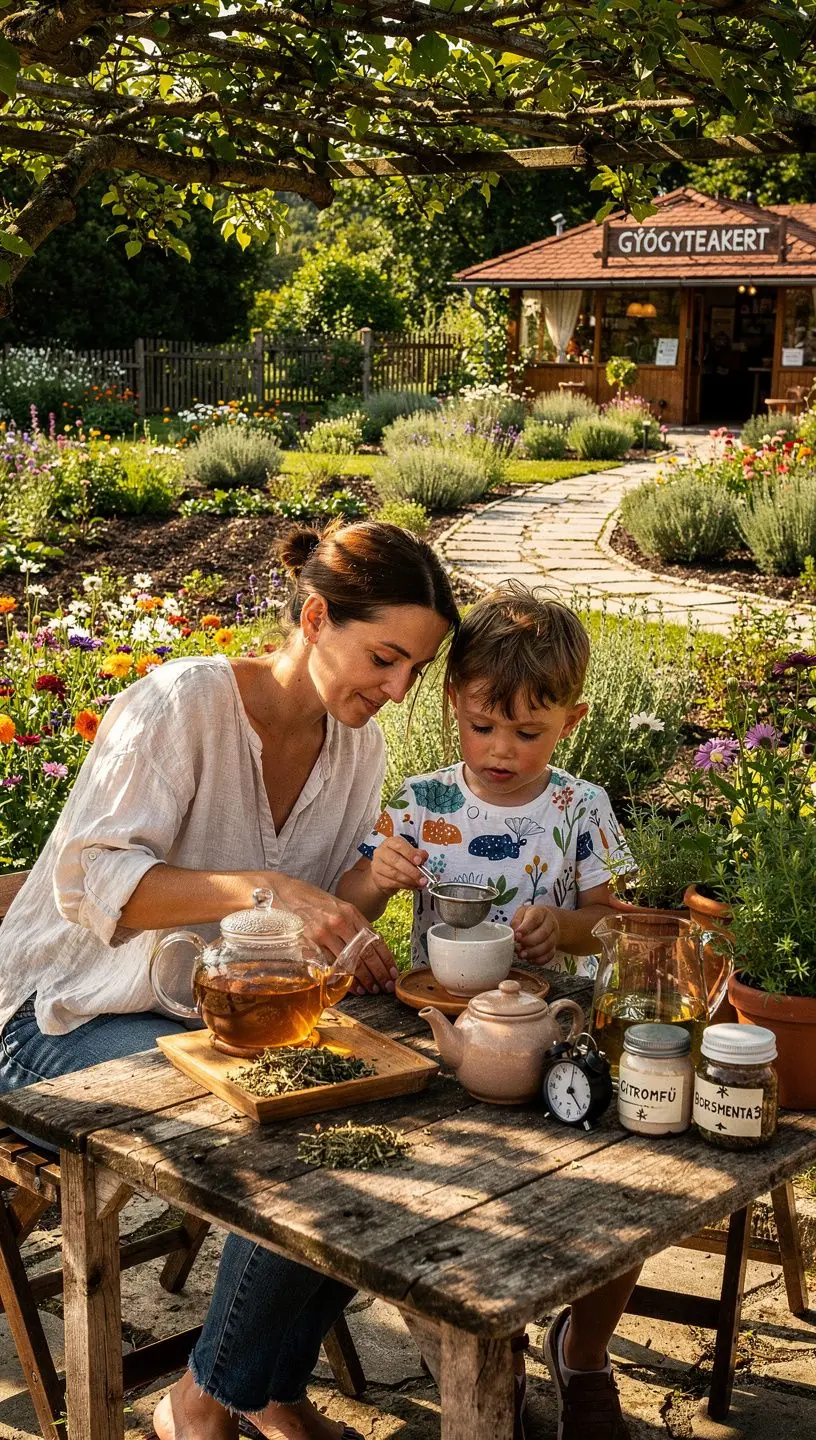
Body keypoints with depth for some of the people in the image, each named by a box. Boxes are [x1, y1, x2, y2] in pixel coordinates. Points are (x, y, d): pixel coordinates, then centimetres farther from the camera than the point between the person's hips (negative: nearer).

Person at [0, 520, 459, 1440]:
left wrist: (347, 945, -12)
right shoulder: (182, 702, -20)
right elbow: (87, 883, -28)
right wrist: (262, 889, -41)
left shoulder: (359, 748, 2)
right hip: (75, 1020, -7)